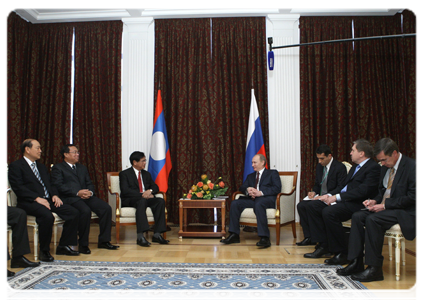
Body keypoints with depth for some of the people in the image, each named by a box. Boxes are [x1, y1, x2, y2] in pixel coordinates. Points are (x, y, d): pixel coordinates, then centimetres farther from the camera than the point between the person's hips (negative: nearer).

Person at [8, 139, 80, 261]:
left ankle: (63, 246, -2)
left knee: (73, 212, -12)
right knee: (47, 216, -36)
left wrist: (54, 195, 0)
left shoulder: (42, 167, 26)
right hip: (29, 202, -7)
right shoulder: (16, 166, 1)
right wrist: (37, 198, -21)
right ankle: (44, 251, -16)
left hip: (48, 200, 7)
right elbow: (18, 188, -11)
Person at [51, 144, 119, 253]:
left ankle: (104, 241, -9)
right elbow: (58, 186, -7)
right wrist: (77, 192, -17)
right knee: (85, 211, -35)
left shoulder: (82, 168, 29)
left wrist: (90, 192, -4)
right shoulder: (58, 168, 8)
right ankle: (83, 244, -19)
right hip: (70, 198, -6)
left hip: (87, 196, 6)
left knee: (106, 208, -17)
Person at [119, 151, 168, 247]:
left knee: (160, 201, -25)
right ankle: (140, 236, -45)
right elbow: (125, 191, -12)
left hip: (146, 198, 6)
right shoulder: (124, 174, 3)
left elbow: (155, 187, 18)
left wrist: (150, 191, -8)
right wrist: (142, 195, -21)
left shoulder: (146, 174, 23)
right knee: (142, 202, -39)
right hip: (130, 200, -5)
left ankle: (157, 234, -28)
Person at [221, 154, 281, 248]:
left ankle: (265, 238, -41)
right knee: (235, 204, -19)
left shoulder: (273, 173, 13)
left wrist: (261, 192, -15)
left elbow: (277, 188, -2)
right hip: (252, 199, 5)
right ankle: (234, 235, -16)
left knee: (258, 204, -39)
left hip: (267, 199, -5)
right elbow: (242, 188, 21)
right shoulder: (250, 176, 31)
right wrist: (248, 190, -5)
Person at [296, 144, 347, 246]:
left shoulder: (340, 167, -9)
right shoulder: (319, 166, 14)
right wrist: (314, 192, -2)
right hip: (319, 197, 8)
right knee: (300, 206, -14)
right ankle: (308, 237, -8)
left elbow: (341, 188, -15)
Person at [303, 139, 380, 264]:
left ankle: (342, 253, -17)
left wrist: (337, 197, -19)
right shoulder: (355, 167, 23)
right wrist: (331, 196, 2)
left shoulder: (373, 167, -8)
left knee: (329, 212, -32)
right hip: (342, 201, 10)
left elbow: (363, 190, -20)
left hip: (357, 203, -10)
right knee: (313, 205, -2)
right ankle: (324, 245, 1)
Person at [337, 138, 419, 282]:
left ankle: (374, 268, -21)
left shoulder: (413, 166, -14)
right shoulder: (386, 168, 11)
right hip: (385, 207, 8)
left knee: (372, 219, -30)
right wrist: (375, 201, -1)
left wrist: (385, 205, -20)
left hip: (406, 212, -8)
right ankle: (356, 263, -9)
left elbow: (413, 197, -19)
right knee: (357, 217, -11)